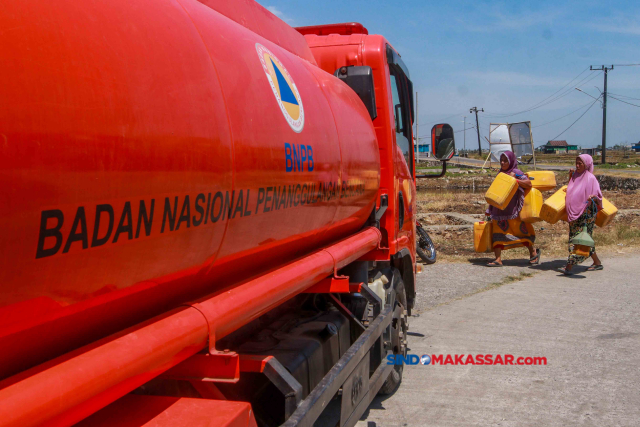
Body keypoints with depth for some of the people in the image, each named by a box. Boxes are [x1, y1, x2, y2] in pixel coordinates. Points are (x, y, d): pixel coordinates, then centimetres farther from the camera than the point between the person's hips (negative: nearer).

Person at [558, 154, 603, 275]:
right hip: (574, 213, 8)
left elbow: (598, 195, -10)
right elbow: (571, 190, 26)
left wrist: (593, 197, -32)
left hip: (586, 213, -8)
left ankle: (569, 267, -19)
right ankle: (597, 263, 26)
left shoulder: (590, 178, -9)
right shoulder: (575, 175, 13)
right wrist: (570, 176, 14)